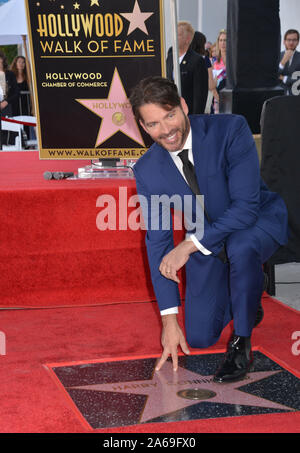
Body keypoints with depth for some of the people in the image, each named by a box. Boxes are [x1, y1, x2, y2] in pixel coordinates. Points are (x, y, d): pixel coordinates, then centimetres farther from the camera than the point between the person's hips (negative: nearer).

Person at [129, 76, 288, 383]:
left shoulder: (230, 130, -26)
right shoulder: (147, 170, -14)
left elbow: (247, 206, -30)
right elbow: (157, 241, -10)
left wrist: (189, 245, -35)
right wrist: (169, 318, -12)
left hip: (260, 222, -4)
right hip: (206, 245, 4)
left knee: (240, 246, -40)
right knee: (199, 338, -1)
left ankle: (241, 342, -17)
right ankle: (248, 294, 30)